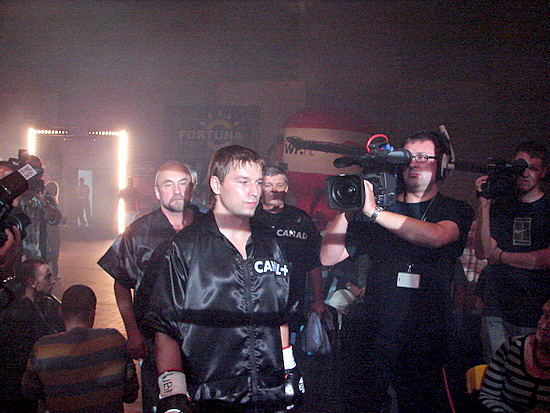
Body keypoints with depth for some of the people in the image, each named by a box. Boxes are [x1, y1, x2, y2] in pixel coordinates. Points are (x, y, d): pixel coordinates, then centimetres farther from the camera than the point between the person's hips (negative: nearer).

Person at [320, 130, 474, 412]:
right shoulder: (379, 206, 9)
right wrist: (347, 209, -10)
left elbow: (436, 236, -21)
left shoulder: (456, 210, 5)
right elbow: (329, 258, 3)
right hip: (370, 334, 2)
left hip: (425, 339, -1)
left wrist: (374, 211, -26)